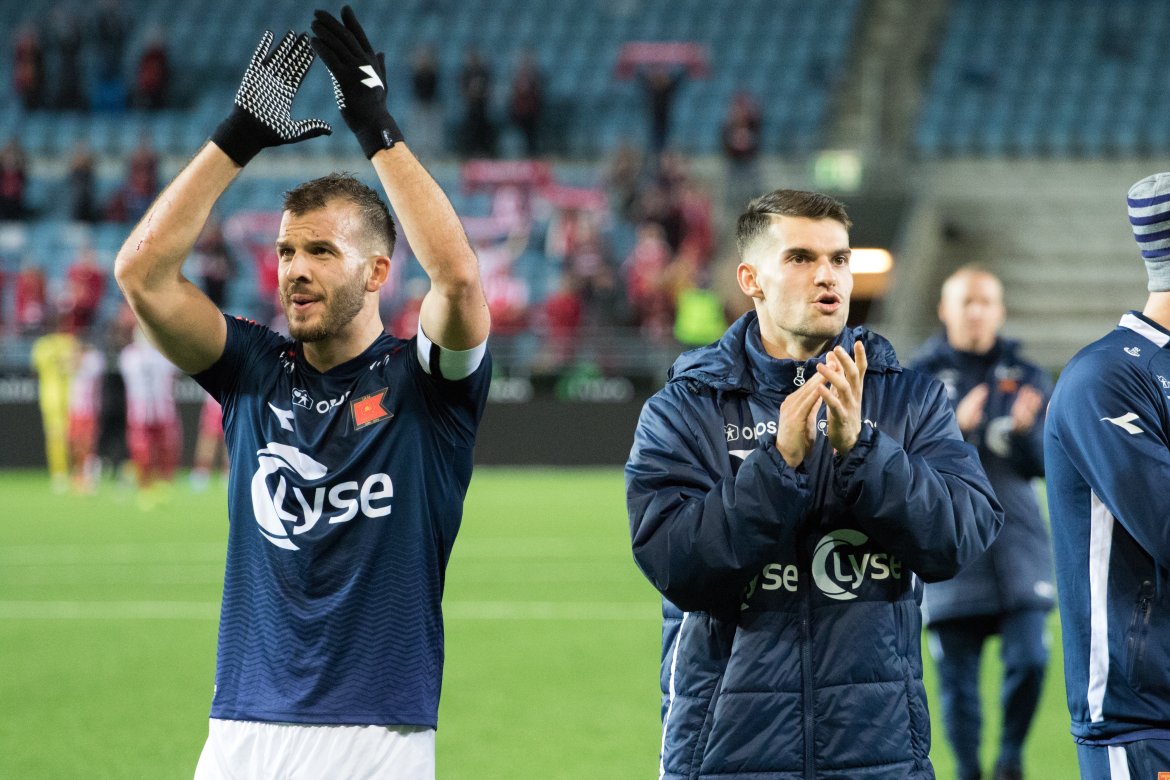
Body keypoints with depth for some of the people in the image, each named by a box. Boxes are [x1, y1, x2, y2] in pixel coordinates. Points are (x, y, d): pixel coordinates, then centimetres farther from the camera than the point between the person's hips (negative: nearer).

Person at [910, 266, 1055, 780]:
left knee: (1029, 660, -11)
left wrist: (1026, 429, -18)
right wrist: (956, 426, -22)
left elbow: (1043, 463, 3)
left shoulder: (1025, 378, 10)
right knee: (957, 675, 1)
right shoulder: (919, 378, 4)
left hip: (1018, 544, 1)